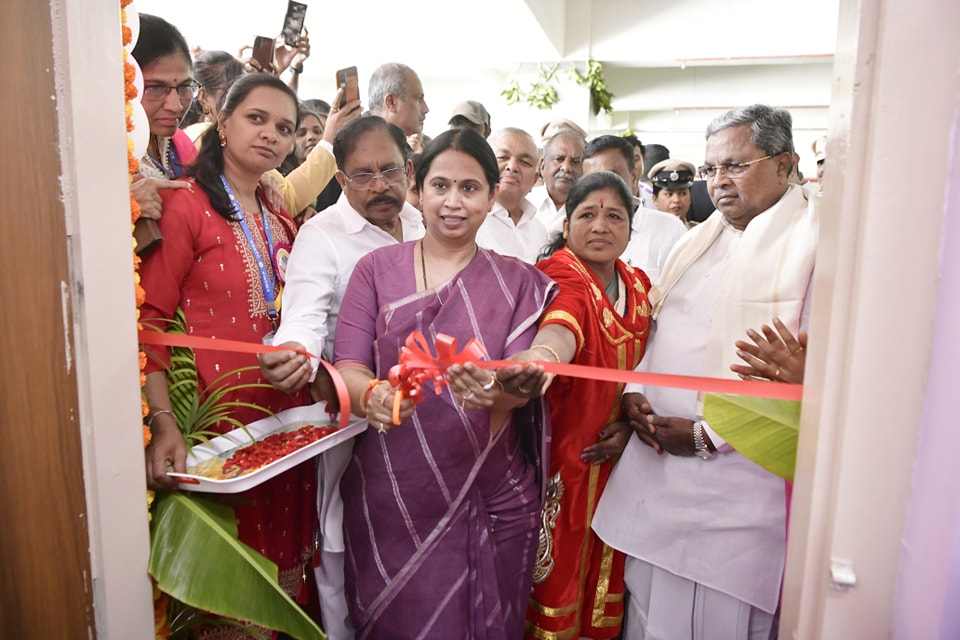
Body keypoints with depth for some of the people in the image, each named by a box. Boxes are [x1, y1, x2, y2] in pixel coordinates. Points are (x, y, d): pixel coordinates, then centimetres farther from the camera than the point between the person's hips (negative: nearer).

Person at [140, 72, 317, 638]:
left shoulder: (281, 222, 14)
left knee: (284, 555, 17)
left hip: (285, 414, 6)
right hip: (216, 418, -6)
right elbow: (150, 320, -13)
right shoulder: (185, 206, -9)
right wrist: (164, 422, -22)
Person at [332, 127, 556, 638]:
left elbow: (523, 380, -6)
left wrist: (493, 389, -30)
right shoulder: (376, 268, 2)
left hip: (492, 500, 1)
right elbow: (348, 366, -5)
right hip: (389, 497, 0)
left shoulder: (518, 282, 4)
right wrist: (373, 395, -28)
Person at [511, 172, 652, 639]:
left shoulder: (638, 286, 4)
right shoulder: (561, 276, -16)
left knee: (602, 574, 16)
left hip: (613, 459, 6)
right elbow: (561, 326, -40)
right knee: (553, 573, 6)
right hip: (559, 456, -5)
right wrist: (541, 356, -61)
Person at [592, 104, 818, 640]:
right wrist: (633, 391, 1)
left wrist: (707, 434, -17)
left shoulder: (816, 241, -8)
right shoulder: (697, 241, 15)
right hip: (656, 464, 6)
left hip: (740, 477, -6)